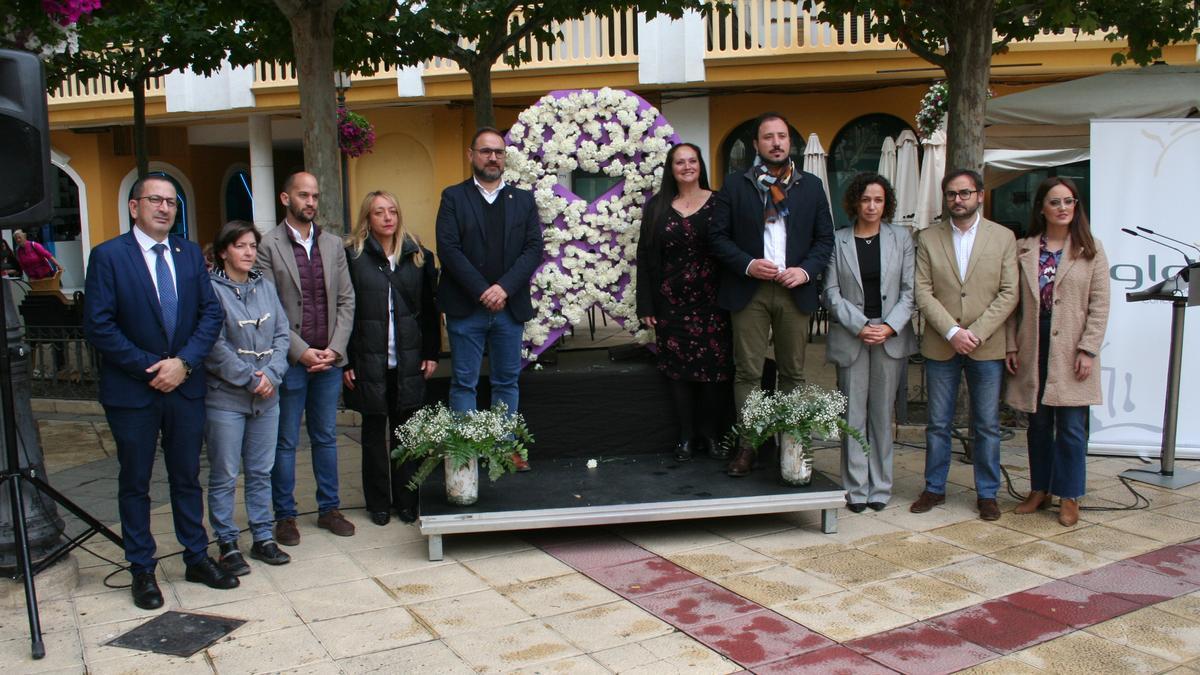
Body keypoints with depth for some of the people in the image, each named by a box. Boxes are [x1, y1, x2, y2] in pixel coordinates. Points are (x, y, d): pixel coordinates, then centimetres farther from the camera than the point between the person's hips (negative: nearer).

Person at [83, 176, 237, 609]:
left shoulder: (190, 254, 6)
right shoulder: (108, 256, -7)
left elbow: (211, 313, 2)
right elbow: (98, 325, -12)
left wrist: (184, 362, -11)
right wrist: (149, 367, -14)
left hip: (185, 386, 4)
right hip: (132, 390, -4)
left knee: (187, 477, 14)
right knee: (135, 483, 9)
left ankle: (197, 559, 25)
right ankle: (142, 570, 21)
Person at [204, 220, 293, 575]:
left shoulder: (266, 286, 7)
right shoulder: (211, 289, -9)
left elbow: (282, 334, 5)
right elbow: (214, 347, -14)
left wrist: (271, 374, -9)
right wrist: (250, 379, -14)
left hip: (266, 398, 5)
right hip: (225, 398, -5)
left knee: (261, 472, 13)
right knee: (224, 476, 4)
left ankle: (263, 538, 24)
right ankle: (227, 544, 17)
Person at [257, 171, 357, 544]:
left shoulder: (333, 244, 10)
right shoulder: (269, 245, -4)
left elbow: (346, 300, 7)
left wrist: (335, 348, -5)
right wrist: (301, 351, -14)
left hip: (329, 359, 4)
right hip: (290, 360, -4)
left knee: (326, 437, 13)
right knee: (285, 441, 6)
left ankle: (329, 508, 24)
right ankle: (285, 515, 17)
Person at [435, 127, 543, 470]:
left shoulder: (523, 199, 11)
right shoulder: (453, 197, 4)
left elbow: (534, 248, 1)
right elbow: (448, 248, -7)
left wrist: (504, 287, -12)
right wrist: (482, 291, -13)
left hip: (510, 306, 3)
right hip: (466, 307, -2)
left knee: (507, 381, 9)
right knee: (464, 383, 2)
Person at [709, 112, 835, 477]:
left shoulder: (811, 186, 10)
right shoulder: (735, 186, 4)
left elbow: (825, 238, 10)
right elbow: (718, 236, 1)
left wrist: (806, 270, -8)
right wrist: (748, 264, -14)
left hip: (795, 290, 2)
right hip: (749, 290, -2)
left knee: (793, 372, 7)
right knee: (747, 372, -1)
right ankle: (747, 445, 7)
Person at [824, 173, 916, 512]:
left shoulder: (901, 238, 7)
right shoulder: (837, 240, 3)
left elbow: (909, 290, 3)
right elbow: (832, 292, -1)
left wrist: (889, 326, -10)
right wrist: (860, 327, -11)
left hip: (891, 336, 1)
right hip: (850, 337, -1)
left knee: (882, 413, 6)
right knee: (853, 414, 1)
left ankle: (880, 486, 16)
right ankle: (856, 488, 10)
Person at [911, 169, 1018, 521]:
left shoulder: (1003, 237, 3)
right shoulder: (928, 239, 4)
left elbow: (1009, 293, -3)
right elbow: (923, 293, -3)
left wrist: (976, 334, -13)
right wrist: (952, 332, -14)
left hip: (987, 346, 0)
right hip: (940, 346, 1)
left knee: (987, 426, 7)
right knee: (938, 424, 8)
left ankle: (987, 494, 20)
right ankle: (934, 488, 22)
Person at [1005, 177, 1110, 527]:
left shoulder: (1091, 249, 1)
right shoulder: (1023, 249, 6)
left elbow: (1099, 306, -2)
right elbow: (1014, 302, 6)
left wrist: (1087, 350, -9)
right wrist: (1011, 346, 1)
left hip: (1071, 350, -2)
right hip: (1033, 346, 2)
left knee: (1071, 426, -1)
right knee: (1038, 423, 11)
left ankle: (1069, 497, 11)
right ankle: (1040, 490, 23)